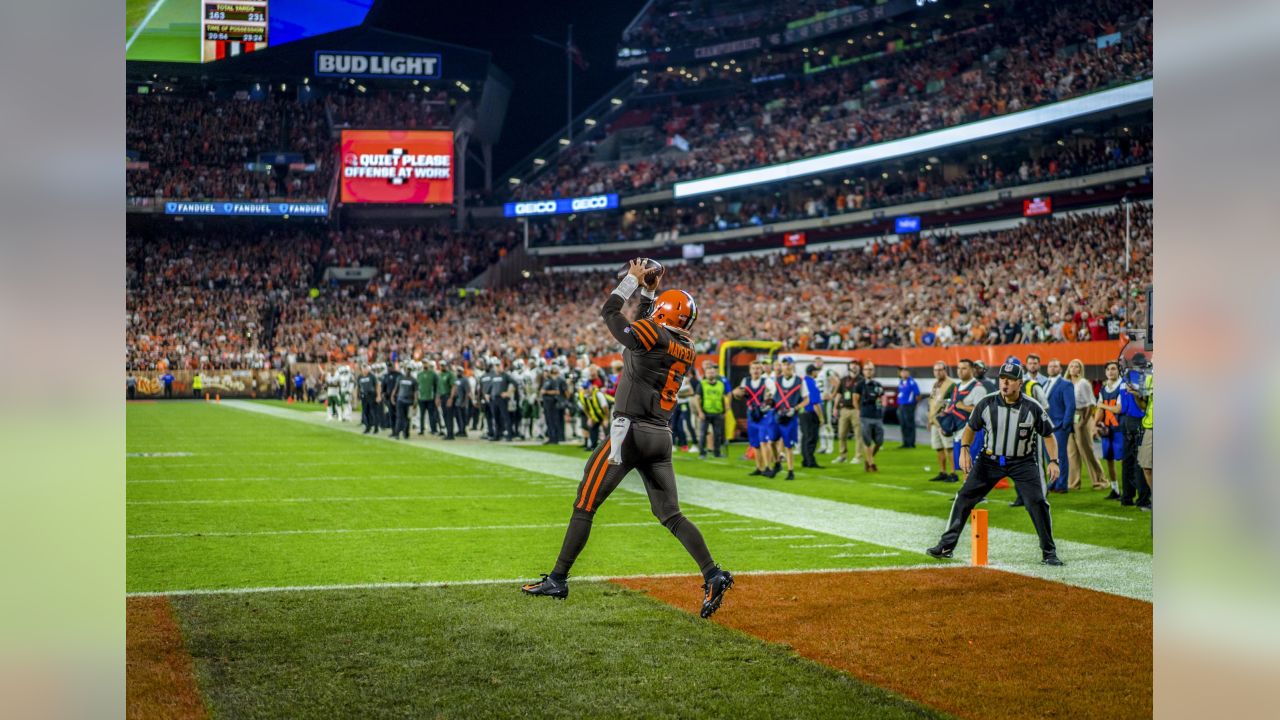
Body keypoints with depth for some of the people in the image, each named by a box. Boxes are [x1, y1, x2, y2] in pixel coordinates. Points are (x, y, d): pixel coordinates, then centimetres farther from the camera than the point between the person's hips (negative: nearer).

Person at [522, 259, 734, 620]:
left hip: (629, 431, -7)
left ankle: (558, 579, 6)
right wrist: (649, 290, 26)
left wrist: (634, 279, 13)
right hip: (661, 438, 7)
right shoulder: (686, 350, 11)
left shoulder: (651, 335, -11)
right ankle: (713, 575, -5)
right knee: (671, 515, 9)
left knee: (585, 506, 2)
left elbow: (609, 312, 2)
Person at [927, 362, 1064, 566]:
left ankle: (1049, 552, 3)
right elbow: (971, 427, 6)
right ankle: (947, 545, 7)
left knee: (1037, 502, -12)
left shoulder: (1033, 408, -12)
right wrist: (964, 449, -7)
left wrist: (1053, 461, -13)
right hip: (990, 459, 2)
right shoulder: (987, 403, -8)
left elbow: (1048, 435, -3)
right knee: (964, 497, -3)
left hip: (1023, 462, -2)